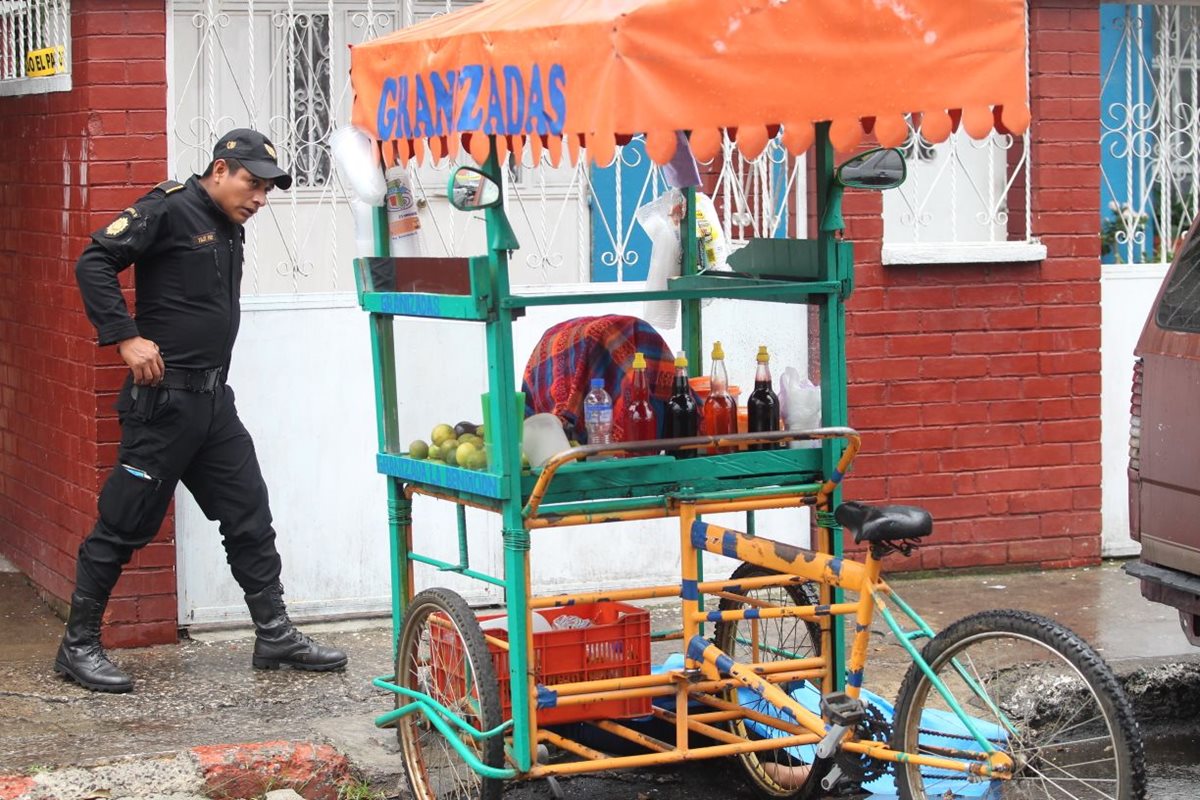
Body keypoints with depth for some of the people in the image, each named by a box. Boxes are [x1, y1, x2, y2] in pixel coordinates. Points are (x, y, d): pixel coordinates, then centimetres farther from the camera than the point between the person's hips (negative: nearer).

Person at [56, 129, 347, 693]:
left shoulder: (230, 230, 16)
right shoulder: (171, 208, -9)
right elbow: (94, 263, -16)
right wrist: (126, 337, -21)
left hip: (213, 400, 9)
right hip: (163, 398, -9)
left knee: (249, 516, 9)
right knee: (124, 524, -2)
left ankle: (275, 635, 17)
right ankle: (78, 647, 8)